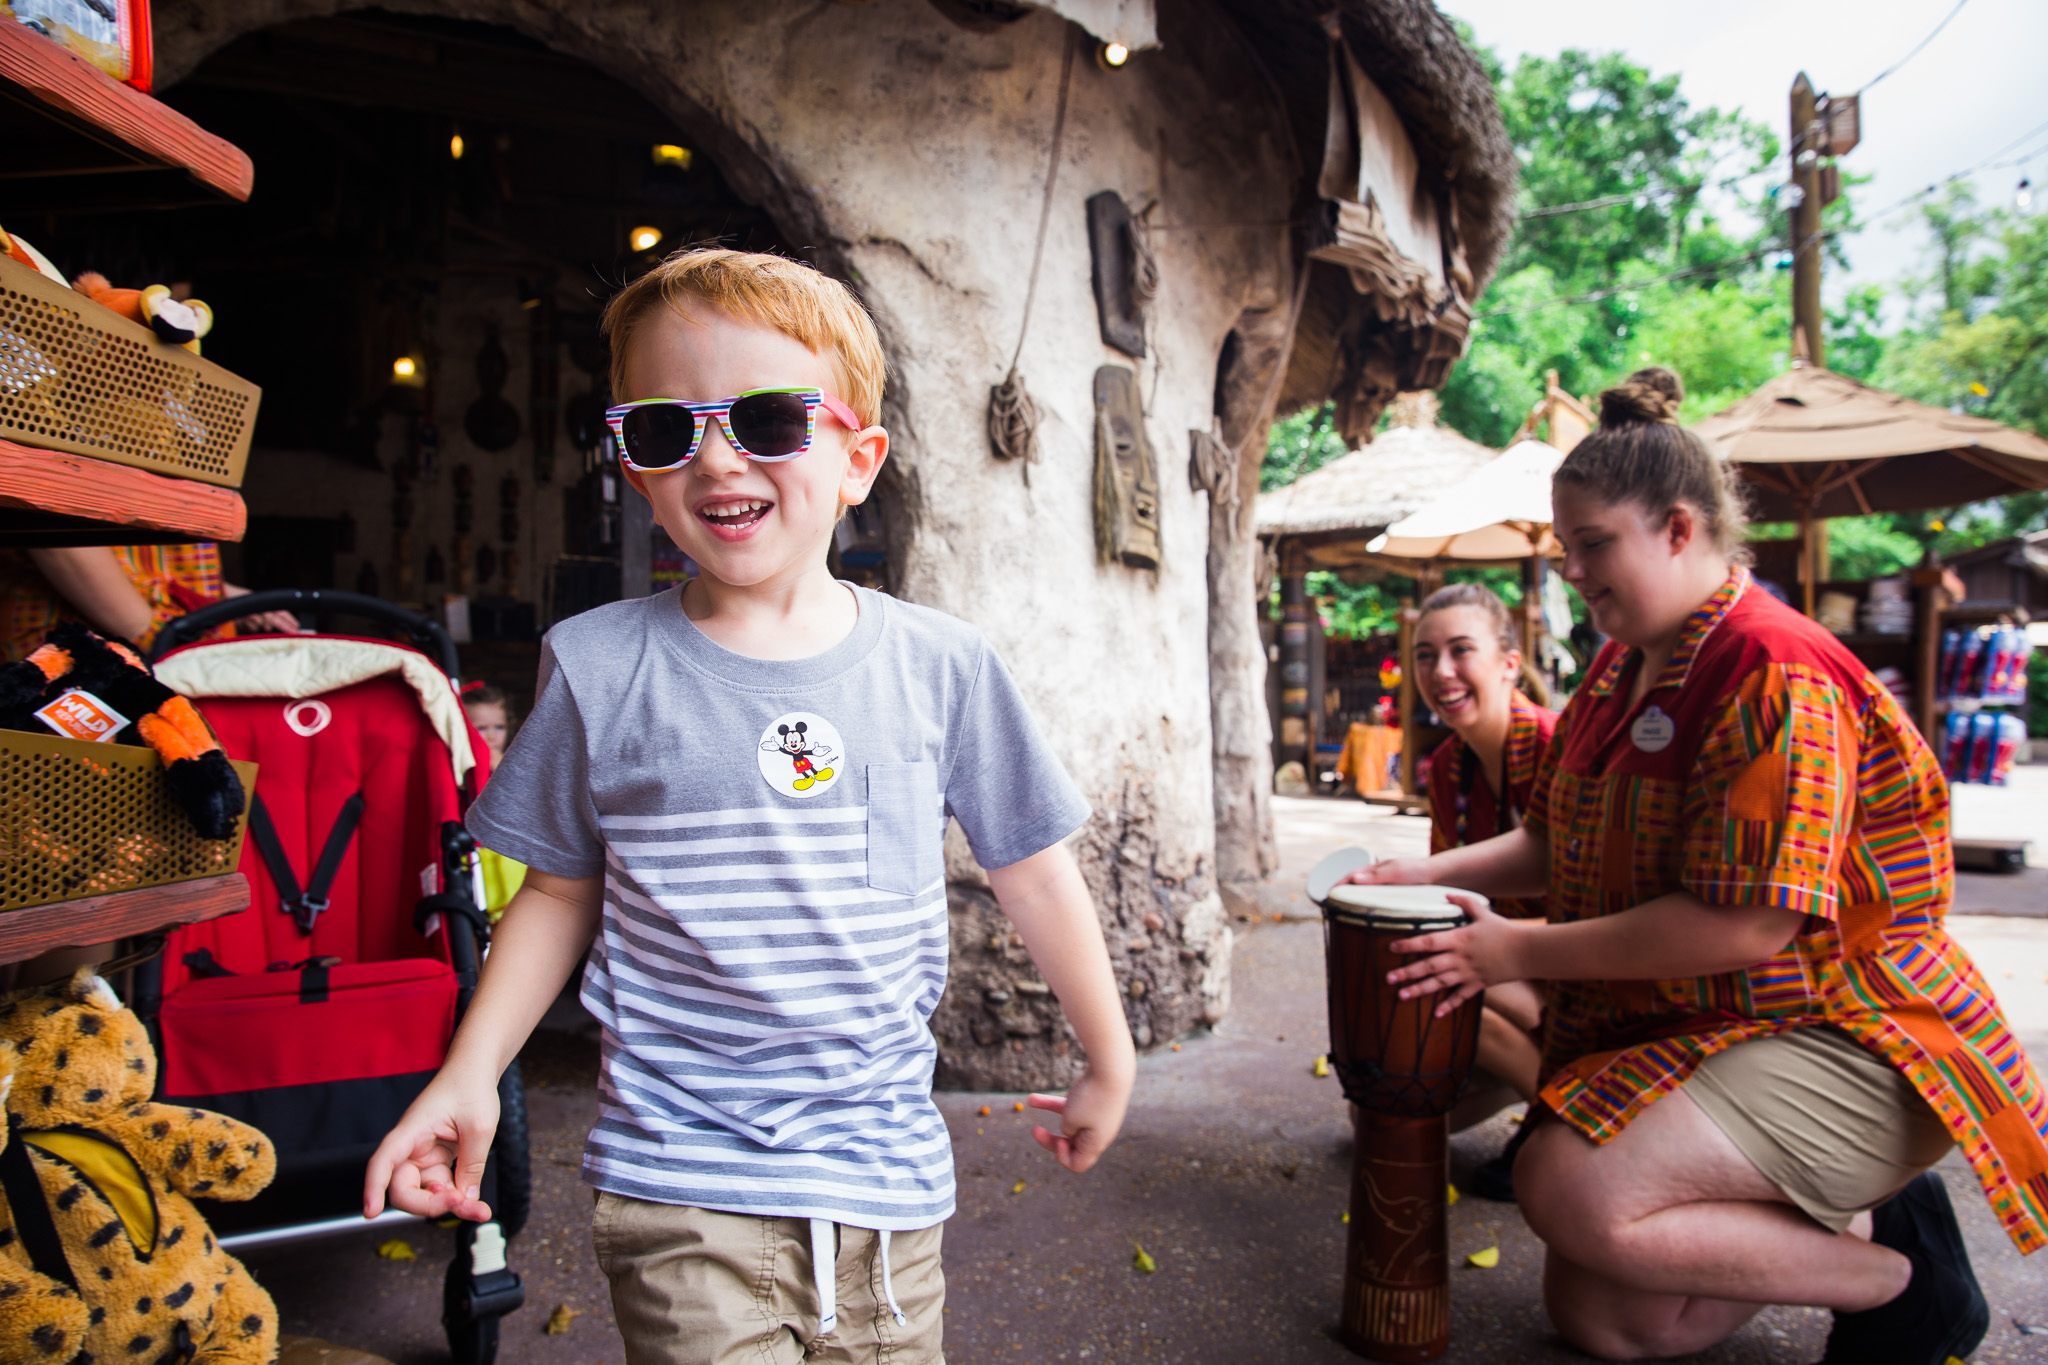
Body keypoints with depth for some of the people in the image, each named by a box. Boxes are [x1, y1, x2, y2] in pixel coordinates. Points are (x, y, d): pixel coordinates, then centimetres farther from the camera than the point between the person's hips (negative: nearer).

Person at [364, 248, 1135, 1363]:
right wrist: (468, 1074, -2)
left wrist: (1109, 1063, 13)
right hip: (682, 1186, -1)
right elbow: (562, 890, 7)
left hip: (886, 1176, 2)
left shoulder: (940, 667, -4)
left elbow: (1031, 873, 5)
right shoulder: (598, 668, -5)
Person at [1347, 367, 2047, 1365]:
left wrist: (1522, 951, -21)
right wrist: (1431, 877, -1)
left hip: (1833, 1046, -8)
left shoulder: (1776, 673, -21)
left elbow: (1746, 925, -28)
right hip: (1661, 1033, 9)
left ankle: (1903, 1265, -5)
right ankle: (1844, 1223, 18)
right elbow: (1556, 842, 15)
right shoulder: (1622, 669, 9)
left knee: (1571, 1191, -29)